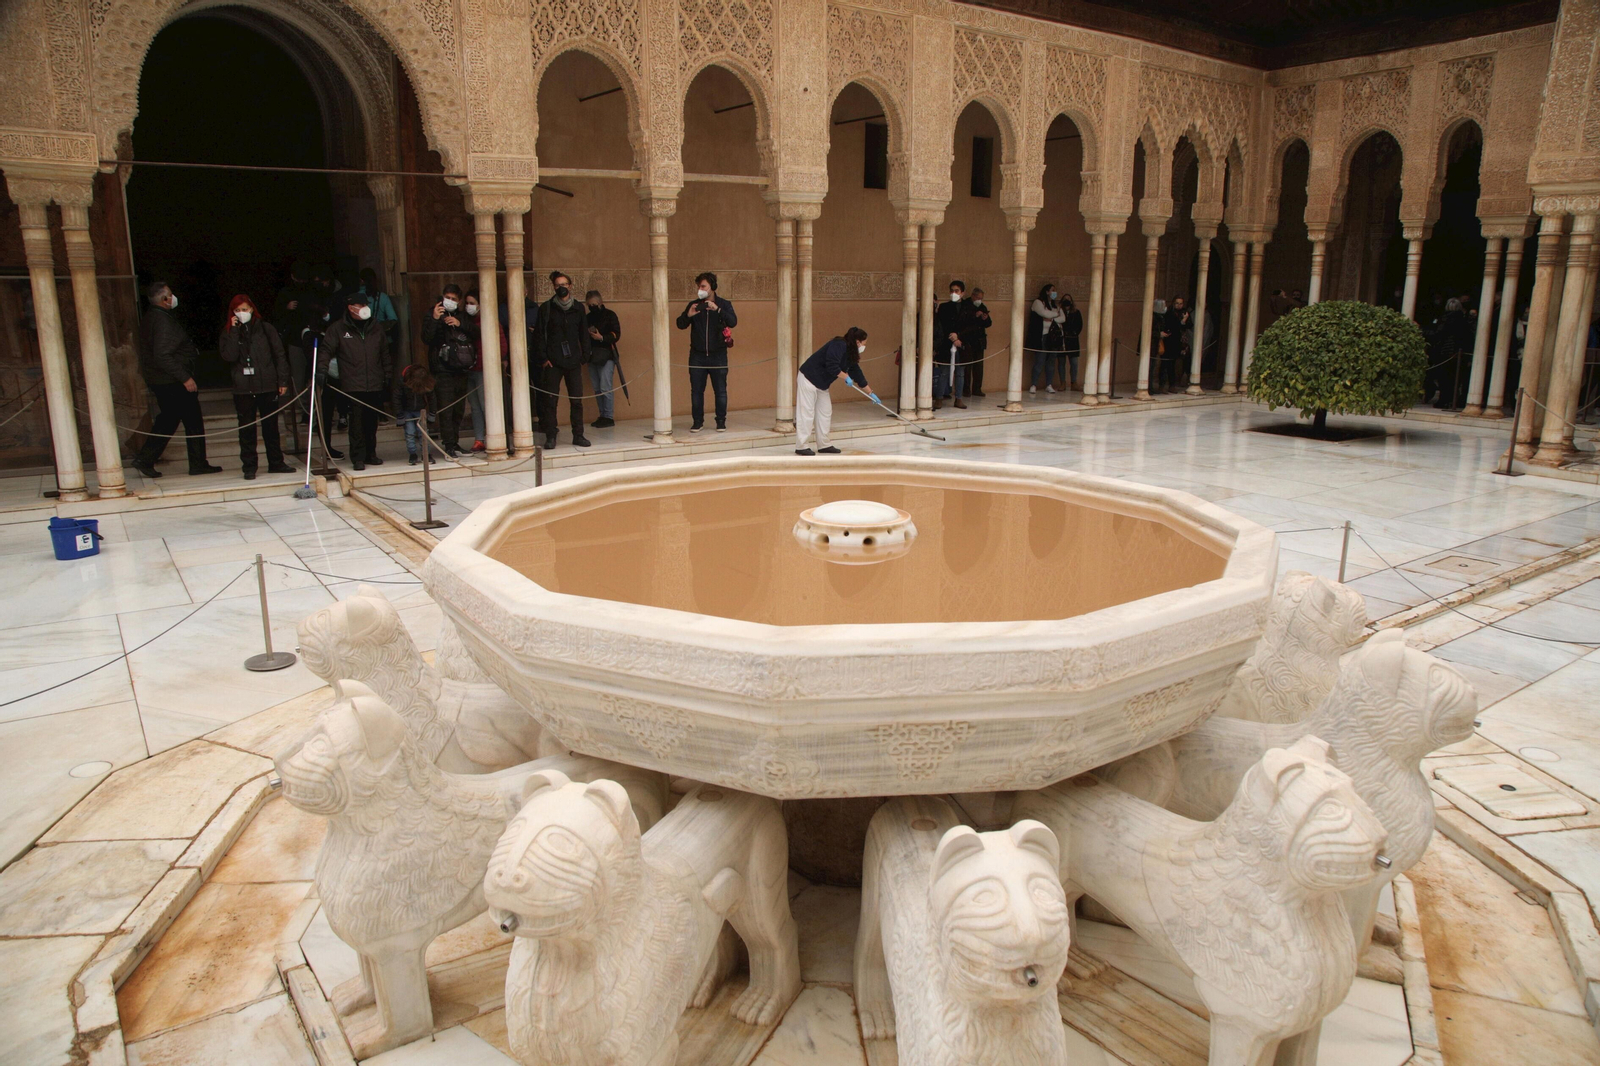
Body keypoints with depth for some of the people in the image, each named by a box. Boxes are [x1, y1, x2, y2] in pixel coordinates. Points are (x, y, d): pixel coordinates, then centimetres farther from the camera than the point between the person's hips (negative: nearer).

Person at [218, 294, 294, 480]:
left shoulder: (265, 328, 4)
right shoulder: (228, 333, 6)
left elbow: (280, 355, 4)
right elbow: (229, 356, -11)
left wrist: (283, 380, -2)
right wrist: (234, 331, -11)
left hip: (268, 385, 0)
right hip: (243, 388, 0)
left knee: (271, 426, 9)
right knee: (246, 428, 3)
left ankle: (276, 463, 18)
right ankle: (249, 467, 9)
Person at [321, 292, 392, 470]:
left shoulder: (376, 329, 14)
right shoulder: (337, 329, 3)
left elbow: (385, 355, 19)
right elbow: (326, 351, 1)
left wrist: (388, 378, 15)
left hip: (375, 385, 4)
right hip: (353, 386, -4)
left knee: (372, 422, 8)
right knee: (357, 422, -6)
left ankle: (371, 454, 20)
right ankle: (358, 457, -1)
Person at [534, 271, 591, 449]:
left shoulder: (578, 308, 10)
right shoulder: (546, 308, 3)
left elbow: (584, 335, 13)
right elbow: (541, 335, 2)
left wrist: (584, 357, 5)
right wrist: (544, 358, -6)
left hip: (573, 361, 2)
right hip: (553, 362, -2)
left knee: (577, 401, 1)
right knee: (550, 400, -2)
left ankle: (578, 436, 8)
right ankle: (550, 437, 4)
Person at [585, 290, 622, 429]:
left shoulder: (609, 315, -1)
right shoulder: (588, 317, 16)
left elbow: (616, 334, -7)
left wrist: (602, 338, -20)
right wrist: (587, 334, -2)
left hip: (606, 356, -6)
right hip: (592, 357, 6)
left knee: (605, 387, -11)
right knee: (597, 389, 7)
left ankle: (609, 417, -7)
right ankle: (602, 416, 12)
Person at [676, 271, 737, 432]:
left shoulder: (724, 304, 1)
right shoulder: (694, 305, 6)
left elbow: (733, 322, -15)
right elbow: (680, 325, 2)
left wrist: (717, 309, -30)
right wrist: (688, 315, -20)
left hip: (718, 355, -2)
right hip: (697, 355, 2)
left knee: (720, 391, 2)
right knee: (696, 390, 3)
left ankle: (721, 422, 13)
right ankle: (698, 421, 13)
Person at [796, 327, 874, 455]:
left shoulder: (850, 355, 10)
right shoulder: (839, 345, -18)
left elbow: (858, 375, 17)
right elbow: (832, 367, -28)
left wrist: (871, 393, 20)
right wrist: (846, 377, -15)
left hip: (821, 383, 10)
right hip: (808, 378, -10)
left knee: (825, 413, 9)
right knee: (807, 412, -8)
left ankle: (823, 445, 16)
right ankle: (802, 446, -5)